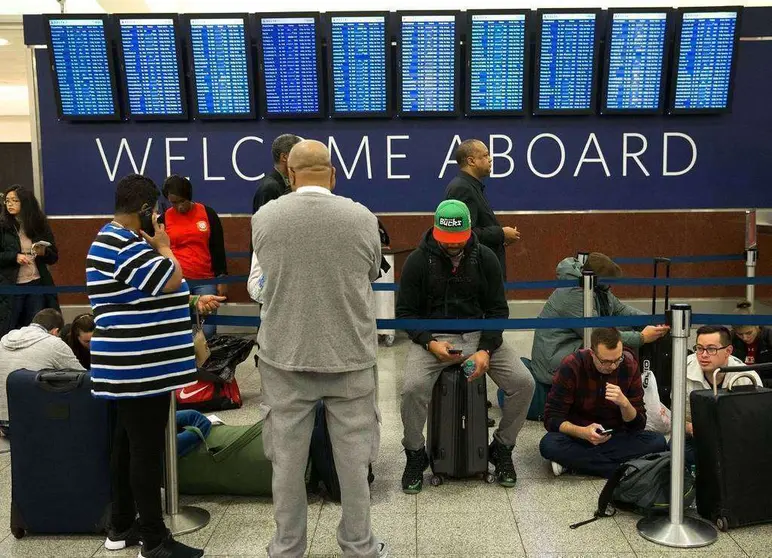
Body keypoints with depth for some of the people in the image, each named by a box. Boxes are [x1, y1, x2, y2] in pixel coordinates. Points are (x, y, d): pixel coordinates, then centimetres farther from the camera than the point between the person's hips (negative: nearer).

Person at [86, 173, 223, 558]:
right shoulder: (123, 245, -18)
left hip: (134, 365, 11)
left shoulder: (115, 239, 17)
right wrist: (163, 245, -7)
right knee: (146, 449, -4)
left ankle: (121, 527, 29)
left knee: (128, 444, 17)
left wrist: (192, 302, 26)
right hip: (141, 366, -11)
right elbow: (170, 280, -24)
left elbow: (148, 293, 25)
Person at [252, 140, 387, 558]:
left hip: (284, 354, 1)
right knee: (352, 455, 11)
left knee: (287, 456, 12)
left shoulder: (264, 217, -5)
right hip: (349, 355, 0)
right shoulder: (362, 218, -8)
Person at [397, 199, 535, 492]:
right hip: (432, 337, -2)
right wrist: (430, 343, -17)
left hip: (479, 335, 2)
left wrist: (486, 350, -14)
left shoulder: (485, 258, 0)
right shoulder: (418, 260, -5)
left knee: (524, 383, -17)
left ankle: (502, 449, 9)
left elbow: (498, 310, 2)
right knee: (413, 388, -30)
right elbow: (405, 312, -1)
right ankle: (415, 456, -2)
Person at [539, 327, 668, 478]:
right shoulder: (571, 366, -18)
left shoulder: (629, 366, -10)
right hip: (578, 436, -3)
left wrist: (624, 403, -27)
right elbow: (552, 418, -16)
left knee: (658, 441, -24)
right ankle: (624, 469, -26)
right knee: (549, 445, -33)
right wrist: (583, 432, -34)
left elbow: (638, 424, -6)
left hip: (616, 437, 3)